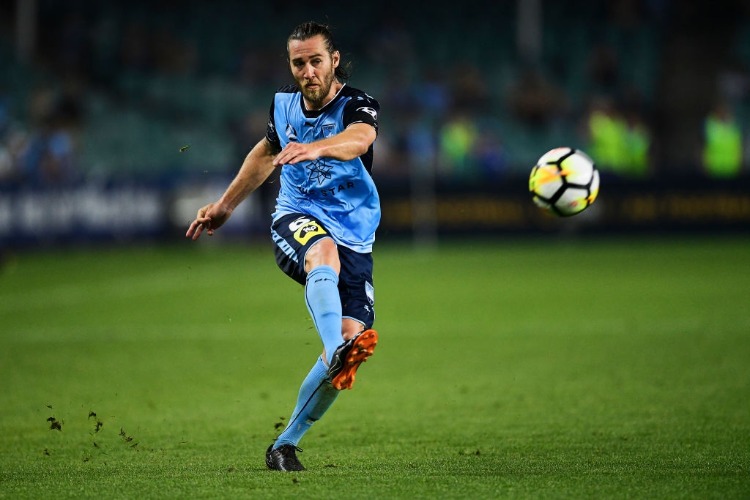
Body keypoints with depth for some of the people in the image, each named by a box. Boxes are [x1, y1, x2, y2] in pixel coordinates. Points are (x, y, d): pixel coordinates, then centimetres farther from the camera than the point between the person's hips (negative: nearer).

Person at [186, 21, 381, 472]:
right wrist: (225, 206, 33)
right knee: (324, 252, -37)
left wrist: (317, 148, -58)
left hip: (354, 239, -1)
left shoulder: (357, 106, -10)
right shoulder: (284, 103, 5)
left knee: (352, 338, -15)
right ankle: (337, 351, -66)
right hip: (296, 219, 1)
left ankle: (286, 444, 1)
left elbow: (359, 138, -37)